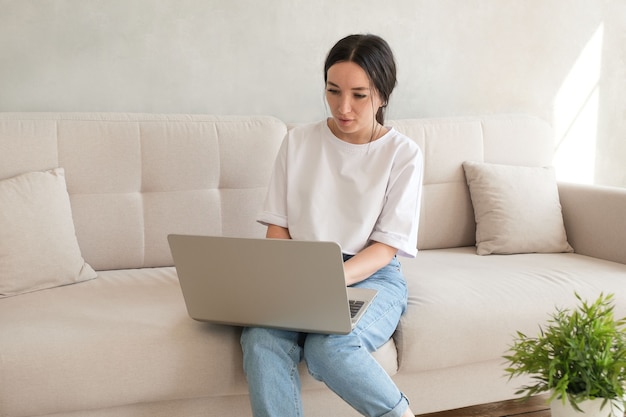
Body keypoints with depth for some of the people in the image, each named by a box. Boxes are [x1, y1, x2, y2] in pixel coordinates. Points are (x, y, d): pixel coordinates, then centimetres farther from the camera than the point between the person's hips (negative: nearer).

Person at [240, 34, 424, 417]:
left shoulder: (403, 154, 0)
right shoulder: (299, 141, 8)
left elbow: (386, 247, -5)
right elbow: (278, 227, 8)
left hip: (371, 276, -2)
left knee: (328, 348, -33)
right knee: (262, 340, -31)